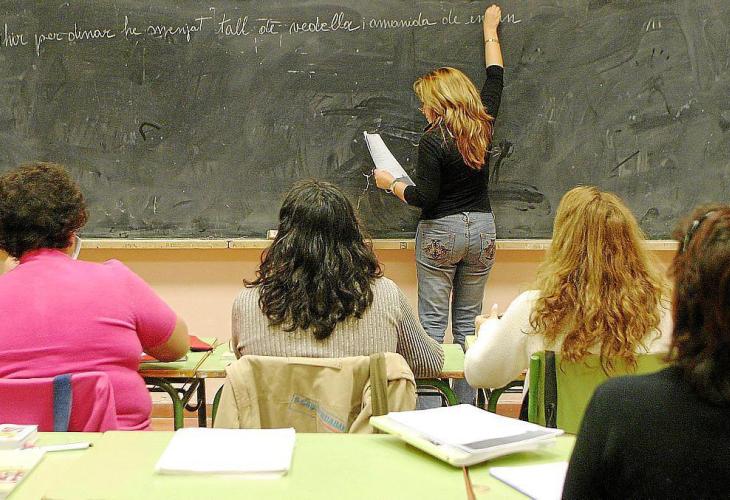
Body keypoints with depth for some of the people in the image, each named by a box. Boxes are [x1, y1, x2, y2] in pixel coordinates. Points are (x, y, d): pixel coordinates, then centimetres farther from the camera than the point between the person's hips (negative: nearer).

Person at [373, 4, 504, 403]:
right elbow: (494, 78, 19)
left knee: (432, 321, 1)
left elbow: (424, 197, -16)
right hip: (482, 229, 6)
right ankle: (466, 408, 14)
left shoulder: (433, 140, -14)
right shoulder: (483, 125, 3)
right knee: (468, 321, 10)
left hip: (441, 233, -6)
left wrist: (391, 183, 1)